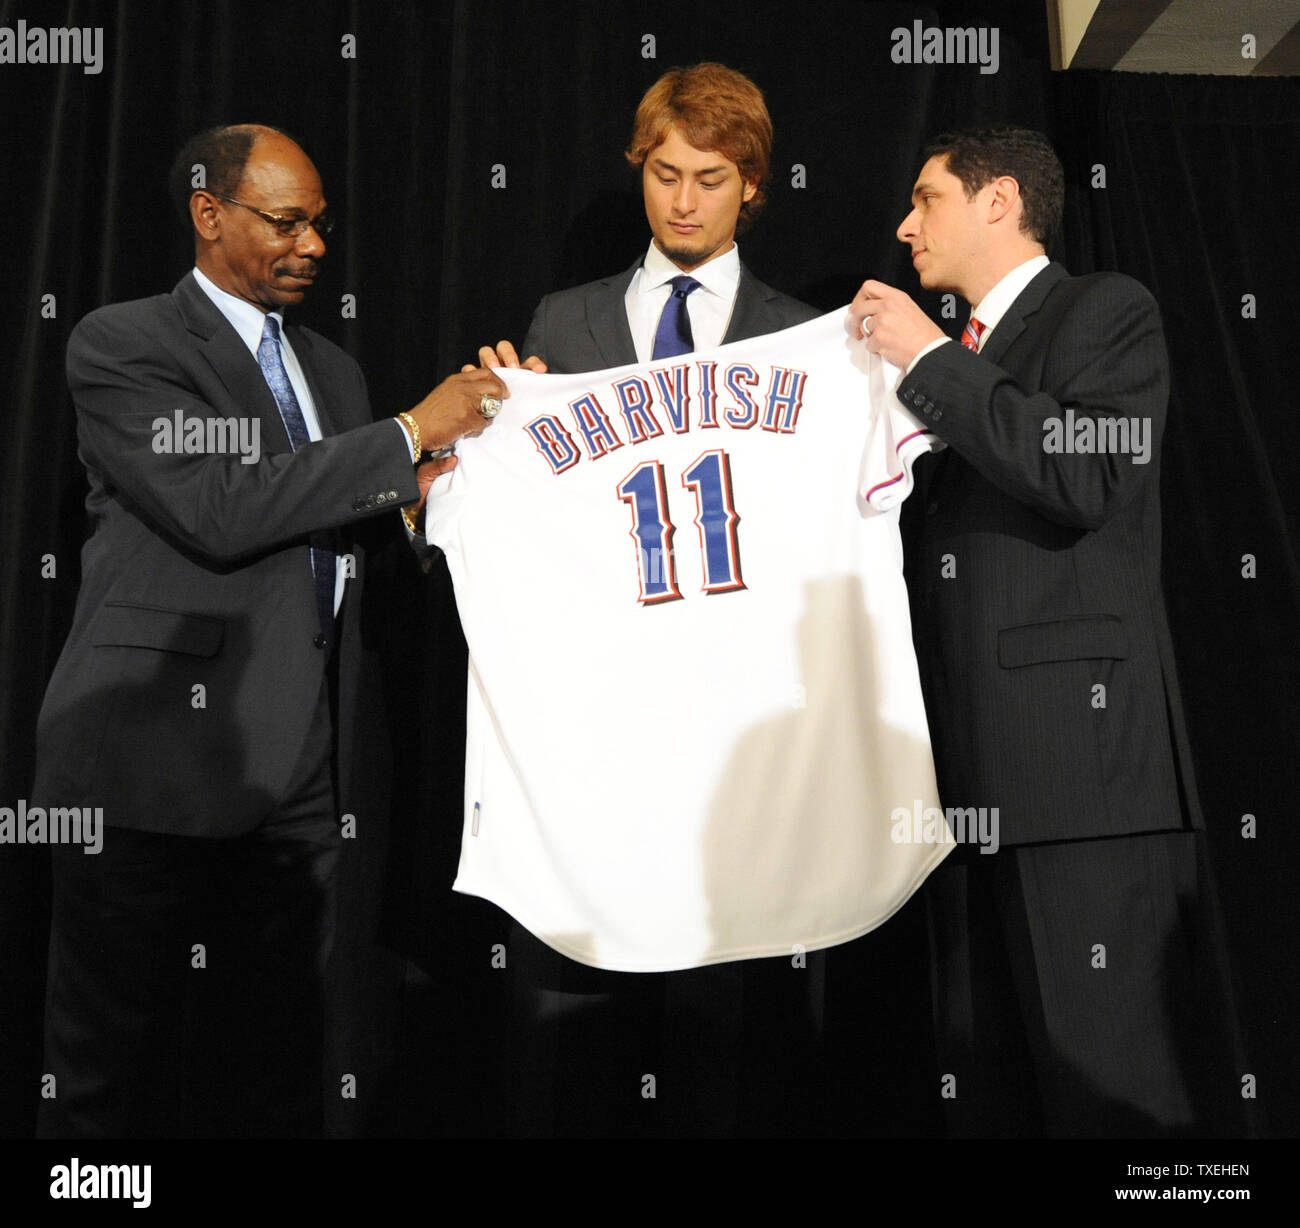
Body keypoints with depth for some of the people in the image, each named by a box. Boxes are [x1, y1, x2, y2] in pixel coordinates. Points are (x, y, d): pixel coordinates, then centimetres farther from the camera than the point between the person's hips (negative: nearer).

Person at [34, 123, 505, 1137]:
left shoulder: (332, 369, 18)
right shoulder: (120, 345, -4)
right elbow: (217, 511, -19)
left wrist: (412, 489, 1)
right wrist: (409, 436, -15)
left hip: (297, 766, 6)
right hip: (157, 757, -6)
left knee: (279, 1054, 14)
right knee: (117, 1062, 7)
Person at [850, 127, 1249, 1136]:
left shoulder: (1108, 311, 4)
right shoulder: (963, 364, 26)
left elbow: (1086, 475, -15)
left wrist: (929, 360, -8)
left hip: (1085, 749, -7)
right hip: (974, 768, 7)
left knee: (1121, 1084, -5)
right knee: (991, 1076, 9)